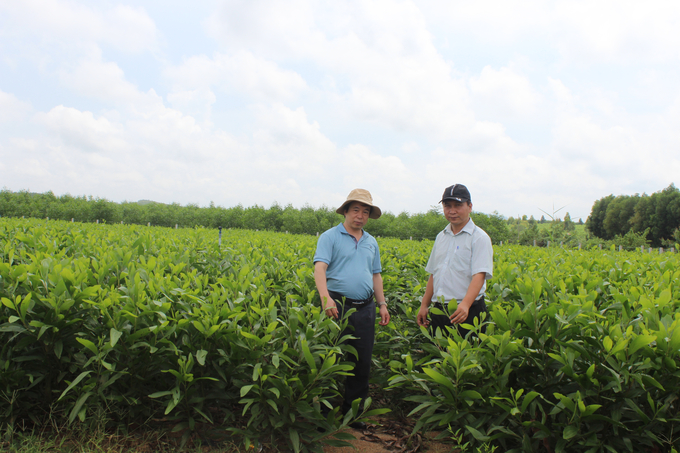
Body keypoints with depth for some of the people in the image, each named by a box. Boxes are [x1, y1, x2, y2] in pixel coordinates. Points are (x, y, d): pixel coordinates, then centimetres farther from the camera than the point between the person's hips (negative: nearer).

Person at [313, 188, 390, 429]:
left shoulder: (371, 242, 17)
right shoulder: (330, 237, -2)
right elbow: (319, 268, -15)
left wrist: (382, 304, 15)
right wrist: (325, 298, -30)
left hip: (365, 308, 6)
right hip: (338, 305, -5)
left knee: (362, 362, 9)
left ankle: (352, 411, 23)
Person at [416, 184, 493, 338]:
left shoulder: (479, 238, -7)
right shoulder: (441, 237, 14)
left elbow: (479, 275, -18)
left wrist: (465, 304, -32)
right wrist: (424, 305, 13)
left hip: (467, 312, -6)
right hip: (439, 311, 6)